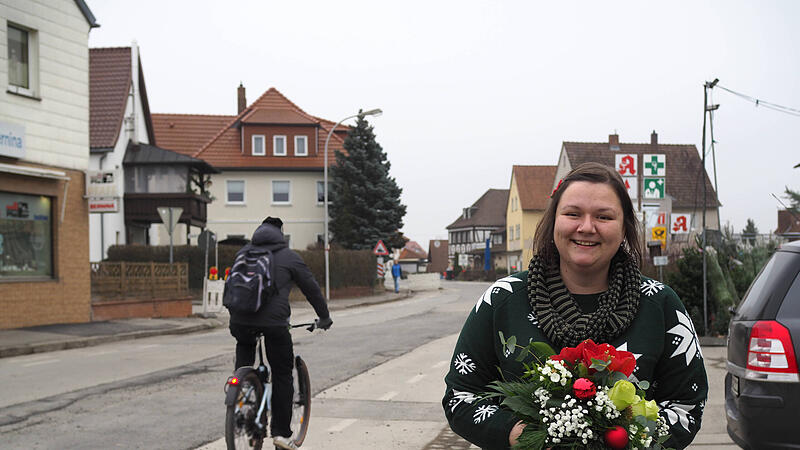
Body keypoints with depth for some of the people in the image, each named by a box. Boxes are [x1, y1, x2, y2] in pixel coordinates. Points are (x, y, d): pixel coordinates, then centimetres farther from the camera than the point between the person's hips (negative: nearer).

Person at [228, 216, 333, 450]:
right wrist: (324, 318, 27)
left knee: (244, 346, 35)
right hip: (274, 322, -3)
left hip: (240, 320, 3)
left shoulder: (243, 253, 20)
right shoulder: (290, 257, 10)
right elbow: (312, 289, 14)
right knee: (282, 375, 9)